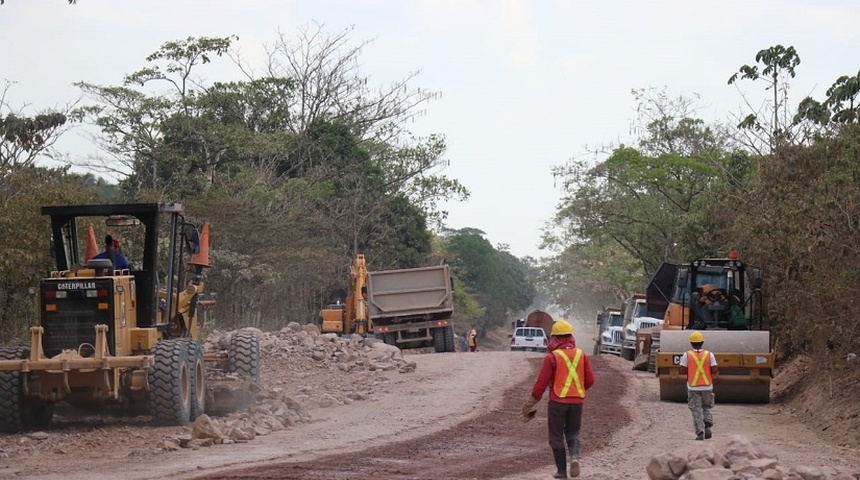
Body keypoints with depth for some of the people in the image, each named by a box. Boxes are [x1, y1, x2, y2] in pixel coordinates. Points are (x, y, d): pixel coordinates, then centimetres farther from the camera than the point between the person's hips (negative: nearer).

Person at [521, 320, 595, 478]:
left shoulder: (552, 357, -10)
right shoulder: (581, 355, 2)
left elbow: (542, 382, -9)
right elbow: (590, 379, 4)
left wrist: (531, 402, 3)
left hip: (558, 401, -3)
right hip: (577, 401, 3)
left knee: (557, 436, 10)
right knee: (572, 433, 18)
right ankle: (574, 456, -10)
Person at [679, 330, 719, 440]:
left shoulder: (687, 355, -6)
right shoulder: (709, 355, -4)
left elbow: (683, 371, -9)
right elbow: (714, 370, -8)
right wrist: (715, 374, 14)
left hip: (693, 387, -1)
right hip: (707, 387, 1)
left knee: (697, 410, 4)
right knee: (706, 408, 19)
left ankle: (700, 432, -5)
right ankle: (707, 427, 1)